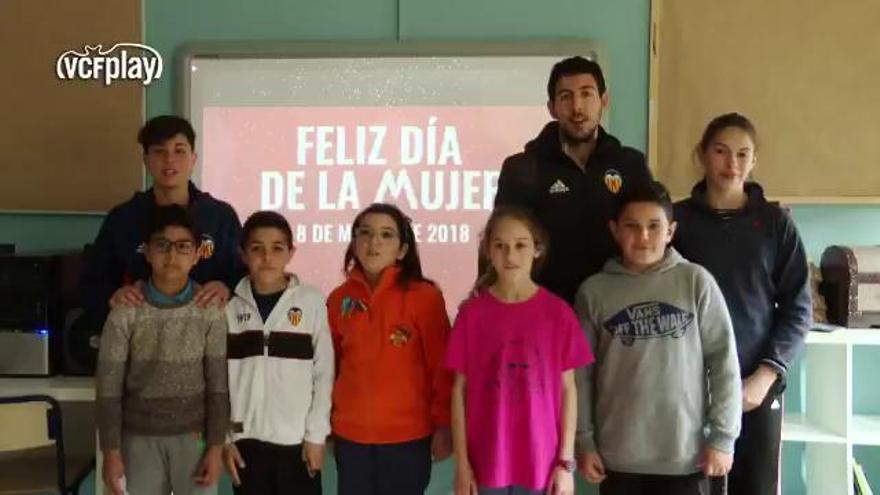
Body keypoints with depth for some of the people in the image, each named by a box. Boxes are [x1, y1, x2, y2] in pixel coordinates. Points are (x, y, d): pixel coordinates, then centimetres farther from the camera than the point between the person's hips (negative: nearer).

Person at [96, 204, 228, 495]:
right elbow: (109, 388, -3)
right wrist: (111, 451, -5)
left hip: (194, 436, 0)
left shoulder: (210, 311, -6)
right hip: (140, 438, 0)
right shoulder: (125, 312, -7)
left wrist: (216, 447, -5)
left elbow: (218, 384, -3)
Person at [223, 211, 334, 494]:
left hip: (298, 440, -1)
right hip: (247, 440, 2)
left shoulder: (311, 302, -5)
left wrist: (316, 434, -5)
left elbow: (324, 372, -3)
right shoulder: (230, 307, 0)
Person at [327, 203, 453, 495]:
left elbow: (442, 366, -7)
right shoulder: (340, 298, 2)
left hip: (407, 435, -3)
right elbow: (330, 363, 10)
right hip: (350, 434, 4)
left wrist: (443, 424, -7)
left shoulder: (424, 297, -9)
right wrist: (325, 420, 13)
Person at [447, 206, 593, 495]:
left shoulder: (558, 312, -4)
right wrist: (462, 463, -2)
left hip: (542, 463, 0)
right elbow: (460, 389, 0)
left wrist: (566, 462, -3)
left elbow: (567, 389, -1)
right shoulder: (472, 313, -3)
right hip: (486, 462, 0)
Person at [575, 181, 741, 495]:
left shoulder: (696, 281, -3)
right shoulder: (594, 291, 0)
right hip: (618, 454, 1)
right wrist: (584, 441, 1)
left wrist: (722, 436, -4)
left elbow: (724, 360, -2)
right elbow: (581, 374, 3)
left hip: (685, 453, -1)